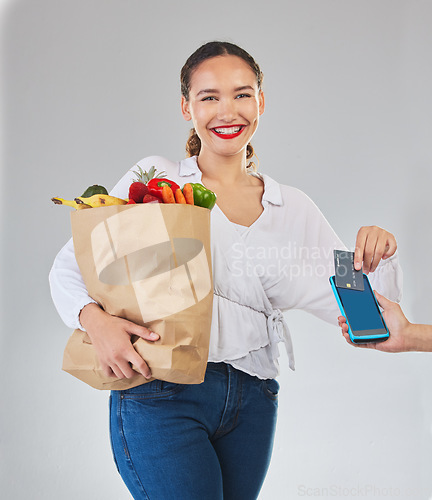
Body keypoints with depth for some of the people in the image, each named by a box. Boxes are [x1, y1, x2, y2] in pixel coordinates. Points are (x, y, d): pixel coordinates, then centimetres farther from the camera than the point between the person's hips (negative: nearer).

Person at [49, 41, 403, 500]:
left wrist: (379, 259, -9)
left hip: (252, 405, 4)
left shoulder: (293, 209, 10)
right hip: (159, 394, -3)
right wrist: (95, 320, -21)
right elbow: (70, 264, -1)